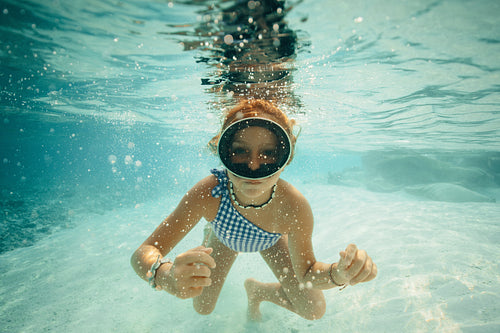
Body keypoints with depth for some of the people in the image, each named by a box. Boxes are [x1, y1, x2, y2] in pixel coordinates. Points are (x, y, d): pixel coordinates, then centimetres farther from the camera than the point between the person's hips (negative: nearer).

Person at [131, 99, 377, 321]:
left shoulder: (294, 207, -42)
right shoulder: (207, 195, -43)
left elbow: (306, 272, -26)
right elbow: (143, 254, -38)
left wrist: (338, 274, -49)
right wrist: (166, 275, -62)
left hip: (271, 240, 1)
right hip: (224, 237, 0)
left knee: (313, 310, -2)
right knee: (202, 308, 16)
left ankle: (256, 290, 26)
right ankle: (206, 244, 43)